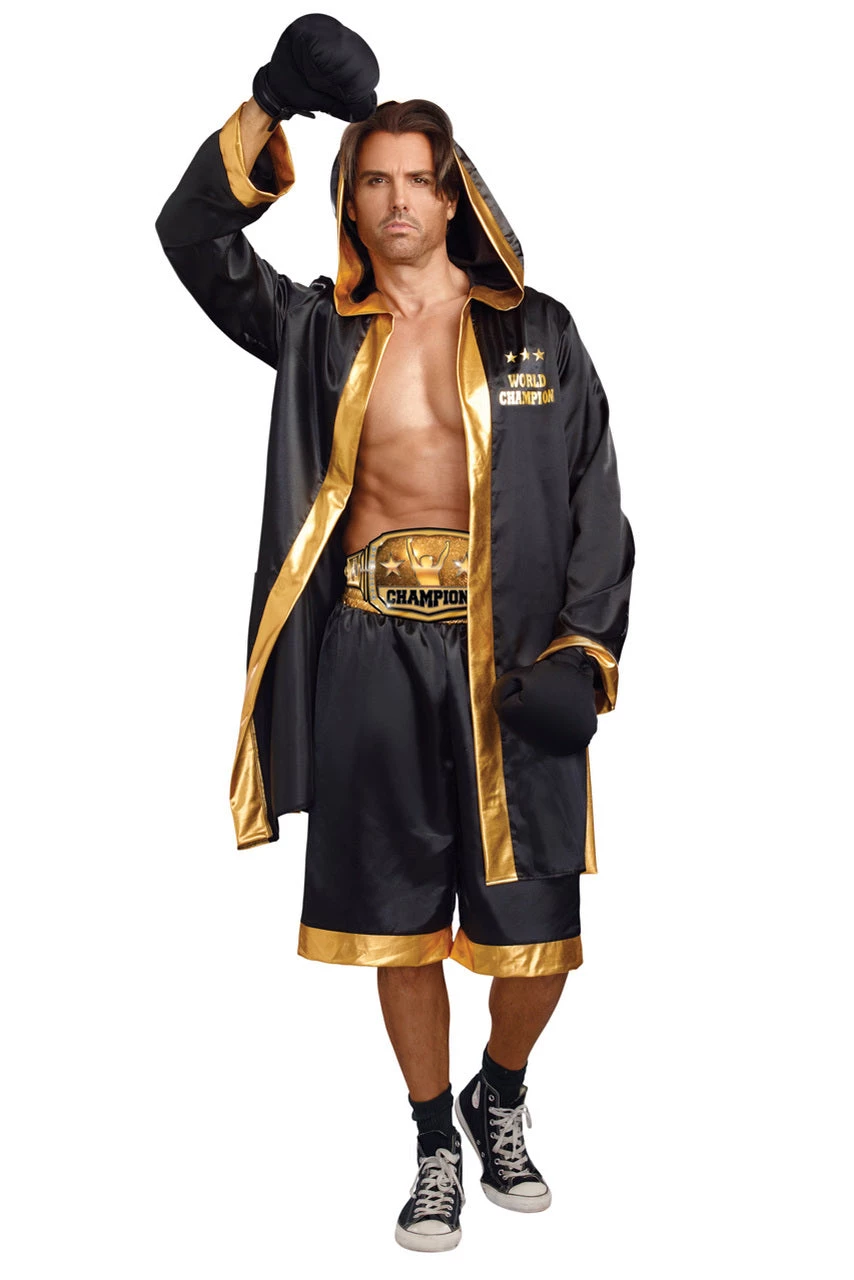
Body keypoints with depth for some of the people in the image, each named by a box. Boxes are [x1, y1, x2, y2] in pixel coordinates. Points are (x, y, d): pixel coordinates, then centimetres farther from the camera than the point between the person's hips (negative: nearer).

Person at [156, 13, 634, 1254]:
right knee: (399, 914, 9)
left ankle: (501, 1100, 34)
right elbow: (192, 234, 0)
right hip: (372, 647, 1)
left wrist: (585, 650, -9)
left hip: (507, 651, 0)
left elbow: (595, 497, 3)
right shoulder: (322, 330, 8)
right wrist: (272, 104, -10)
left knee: (537, 925, 2)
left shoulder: (536, 332, 5)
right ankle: (436, 1147, 28)